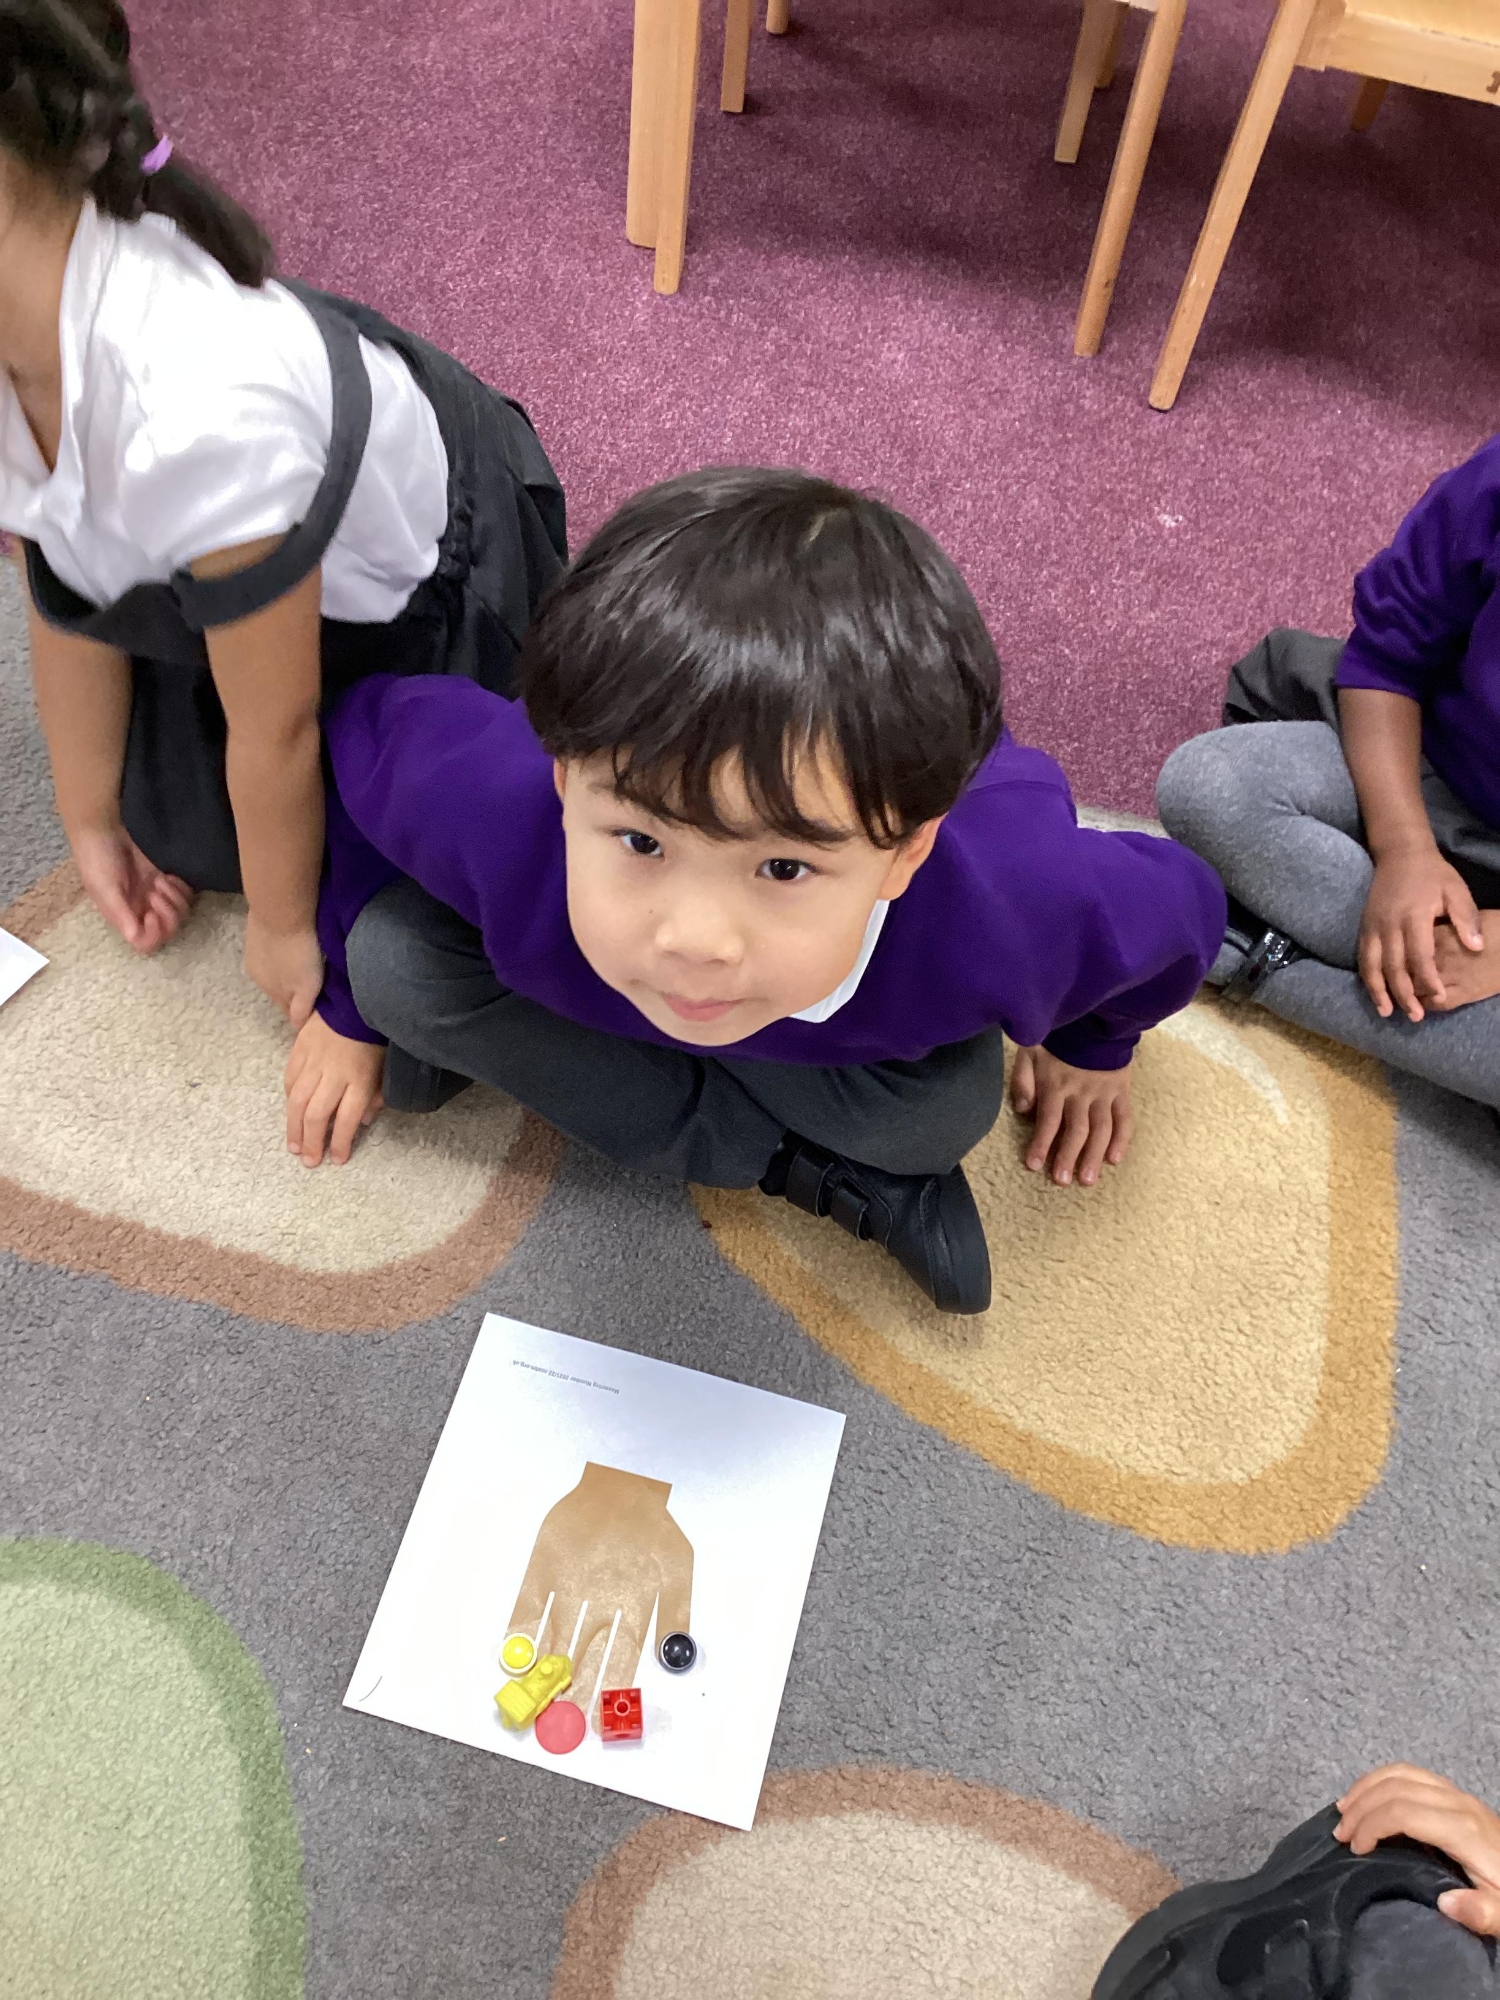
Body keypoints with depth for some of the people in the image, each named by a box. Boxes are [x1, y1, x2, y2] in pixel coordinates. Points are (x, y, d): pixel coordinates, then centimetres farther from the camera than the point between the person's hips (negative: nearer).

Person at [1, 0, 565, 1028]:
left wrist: (285, 925, -11)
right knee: (173, 820, 11)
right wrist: (95, 825, 4)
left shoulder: (197, 415, -43)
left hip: (435, 574, -6)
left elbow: (277, 728, -28)